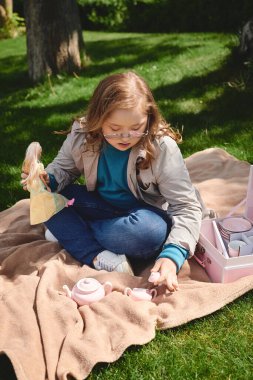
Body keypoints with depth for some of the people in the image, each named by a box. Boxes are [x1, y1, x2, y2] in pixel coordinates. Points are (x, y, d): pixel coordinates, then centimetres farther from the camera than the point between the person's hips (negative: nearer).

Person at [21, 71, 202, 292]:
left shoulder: (162, 147, -25)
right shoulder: (82, 135, -16)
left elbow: (187, 208, -23)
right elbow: (64, 167, 4)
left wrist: (172, 256, -39)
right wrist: (47, 180, -21)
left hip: (143, 214, -3)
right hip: (102, 206, 3)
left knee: (151, 231, -37)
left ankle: (70, 231, -14)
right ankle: (99, 257, -25)